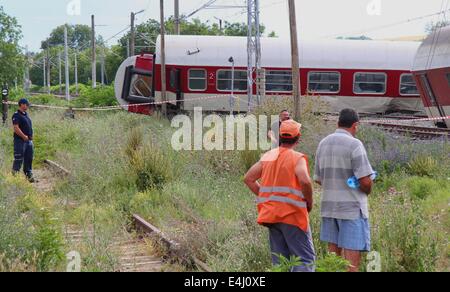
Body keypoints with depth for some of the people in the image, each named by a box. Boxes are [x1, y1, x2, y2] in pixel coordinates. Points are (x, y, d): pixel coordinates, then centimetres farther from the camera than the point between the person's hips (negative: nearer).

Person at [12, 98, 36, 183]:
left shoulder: (26, 114, 16)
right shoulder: (16, 115, -11)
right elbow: (16, 128, -19)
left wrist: (30, 136, 11)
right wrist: (24, 136, -16)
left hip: (29, 141, 9)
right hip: (20, 141, -9)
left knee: (29, 160, 11)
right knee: (19, 160, -6)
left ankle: (29, 176, 18)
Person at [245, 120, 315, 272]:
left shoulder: (268, 156, 10)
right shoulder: (298, 158, -10)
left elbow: (248, 178, 12)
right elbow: (305, 181, -26)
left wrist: (266, 197, 13)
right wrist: (309, 203, -10)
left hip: (271, 214, 6)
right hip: (292, 214, -6)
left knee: (280, 261, 12)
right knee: (306, 259, -2)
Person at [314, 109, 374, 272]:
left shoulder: (324, 143, 9)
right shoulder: (354, 144, -12)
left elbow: (318, 179, 14)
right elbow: (365, 181, -17)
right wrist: (367, 191, 3)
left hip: (329, 206, 7)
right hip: (352, 208, -7)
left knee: (333, 254, 14)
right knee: (352, 260, -3)